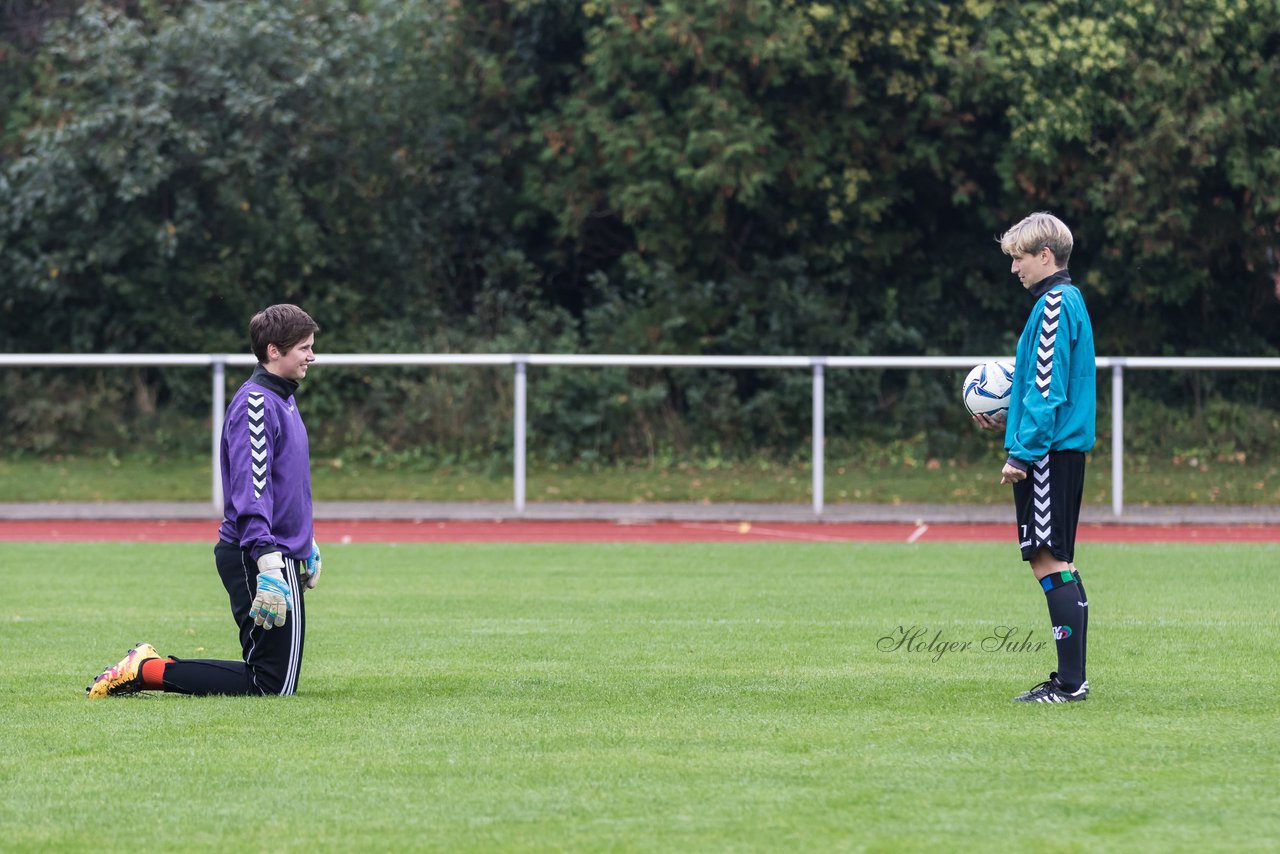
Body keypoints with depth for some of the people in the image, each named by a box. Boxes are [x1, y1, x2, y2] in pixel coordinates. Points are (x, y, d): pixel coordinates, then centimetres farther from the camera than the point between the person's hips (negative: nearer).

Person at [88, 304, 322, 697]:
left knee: (270, 677, 10)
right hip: (257, 558, -10)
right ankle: (147, 671, -8)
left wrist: (307, 543, 34)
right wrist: (269, 564, -29)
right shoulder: (255, 403, -14)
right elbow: (251, 491, -22)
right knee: (274, 685, -11)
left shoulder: (281, 399, 18)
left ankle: (150, 666, 11)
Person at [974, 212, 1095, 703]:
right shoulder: (1068, 300, 17)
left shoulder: (1054, 304, -13)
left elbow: (1048, 389, -18)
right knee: (1054, 561, 12)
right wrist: (1009, 419, 19)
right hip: (1064, 448, 10)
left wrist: (1023, 452, -18)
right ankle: (1071, 677, 13)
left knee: (1050, 560, -10)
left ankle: (1070, 681, -12)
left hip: (1048, 451, -10)